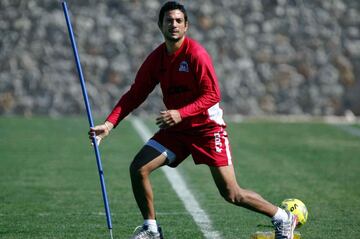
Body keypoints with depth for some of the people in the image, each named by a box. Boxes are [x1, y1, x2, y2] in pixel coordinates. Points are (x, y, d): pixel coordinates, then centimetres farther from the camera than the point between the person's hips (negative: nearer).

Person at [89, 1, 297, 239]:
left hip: (207, 127, -6)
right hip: (176, 128, 6)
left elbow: (213, 95, -20)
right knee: (138, 168, -10)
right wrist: (109, 124, -7)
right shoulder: (156, 59, 1)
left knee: (232, 194, -8)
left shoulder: (196, 54, -18)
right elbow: (135, 95, 4)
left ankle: (284, 219, 12)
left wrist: (181, 114, -32)